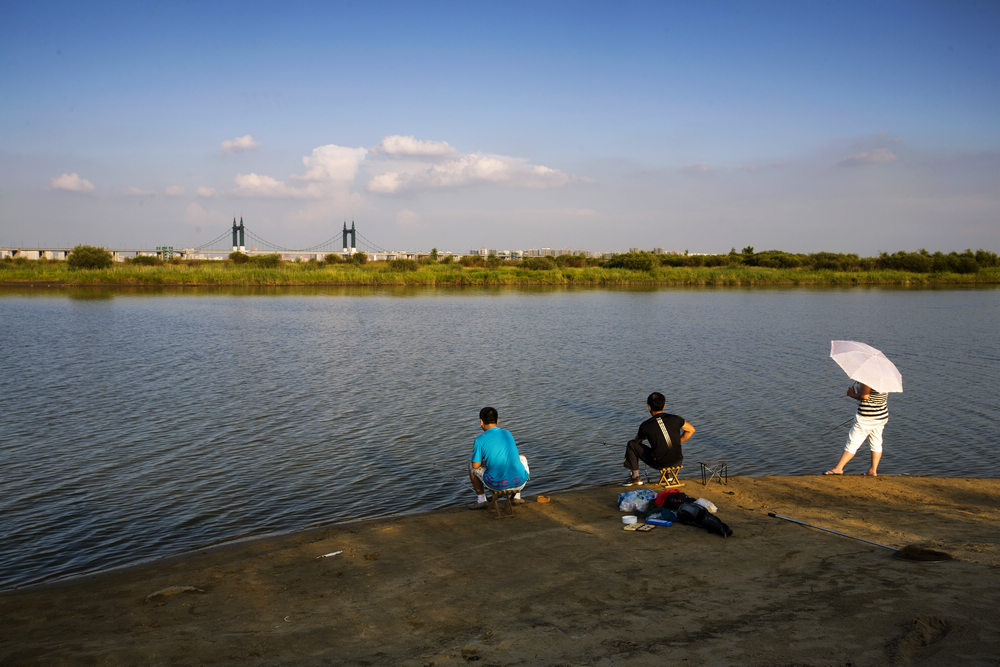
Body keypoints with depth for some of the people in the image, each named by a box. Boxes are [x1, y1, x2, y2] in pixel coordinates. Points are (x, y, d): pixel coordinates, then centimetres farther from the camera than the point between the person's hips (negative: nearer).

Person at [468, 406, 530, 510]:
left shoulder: (480, 440, -5)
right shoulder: (507, 433, 10)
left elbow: (476, 465, -1)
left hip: (497, 484, -3)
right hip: (519, 482, 3)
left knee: (471, 465, 22)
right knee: (522, 459, 36)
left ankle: (481, 499, 22)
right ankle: (516, 496, 30)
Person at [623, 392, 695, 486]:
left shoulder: (645, 426, -9)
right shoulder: (675, 419, -5)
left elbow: (637, 441, 12)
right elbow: (691, 430, 9)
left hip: (659, 463, -3)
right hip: (677, 462, 3)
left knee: (631, 444, 14)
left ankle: (635, 476, 18)